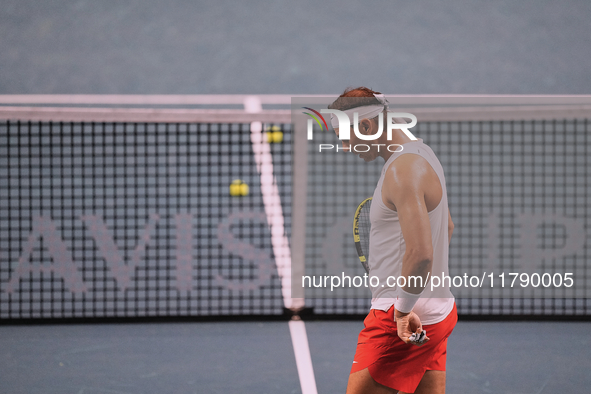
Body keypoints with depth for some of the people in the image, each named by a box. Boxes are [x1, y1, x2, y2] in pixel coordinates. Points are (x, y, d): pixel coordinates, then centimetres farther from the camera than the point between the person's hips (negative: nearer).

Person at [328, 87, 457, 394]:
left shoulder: (402, 170, -19)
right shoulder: (421, 154, 14)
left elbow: (420, 253, -29)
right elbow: (447, 227, 29)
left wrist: (403, 308, -19)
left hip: (403, 322, -10)